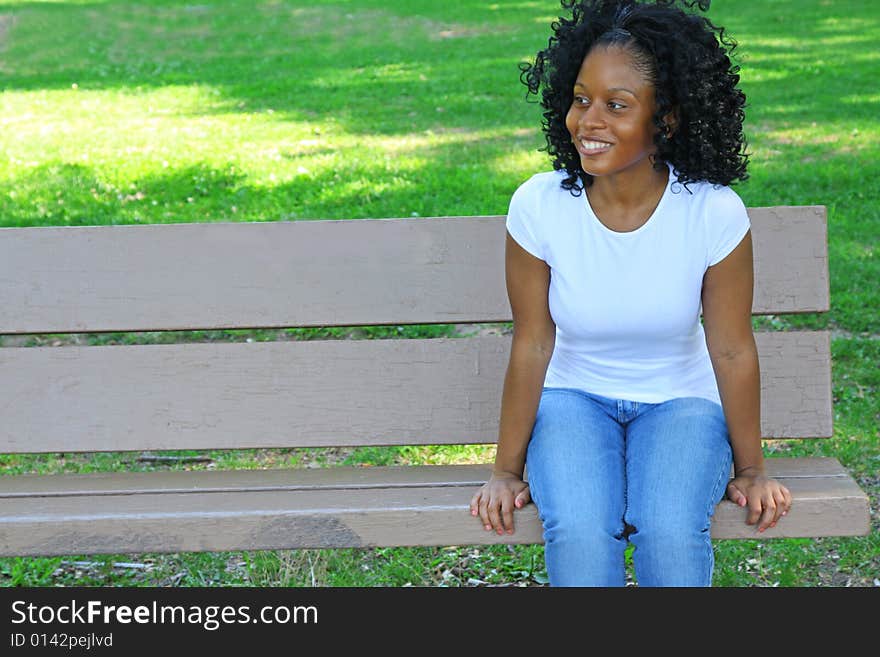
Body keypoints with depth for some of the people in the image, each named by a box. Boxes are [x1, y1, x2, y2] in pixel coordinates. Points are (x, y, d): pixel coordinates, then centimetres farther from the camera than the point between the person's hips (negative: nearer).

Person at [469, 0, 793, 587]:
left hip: (680, 402, 0)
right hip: (574, 399, 0)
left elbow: (733, 351, -7)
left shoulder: (715, 213, -18)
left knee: (672, 534, -29)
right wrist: (507, 470, -2)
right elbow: (532, 347, -7)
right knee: (579, 533, -29)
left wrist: (751, 469, 2)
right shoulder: (540, 206, -16)